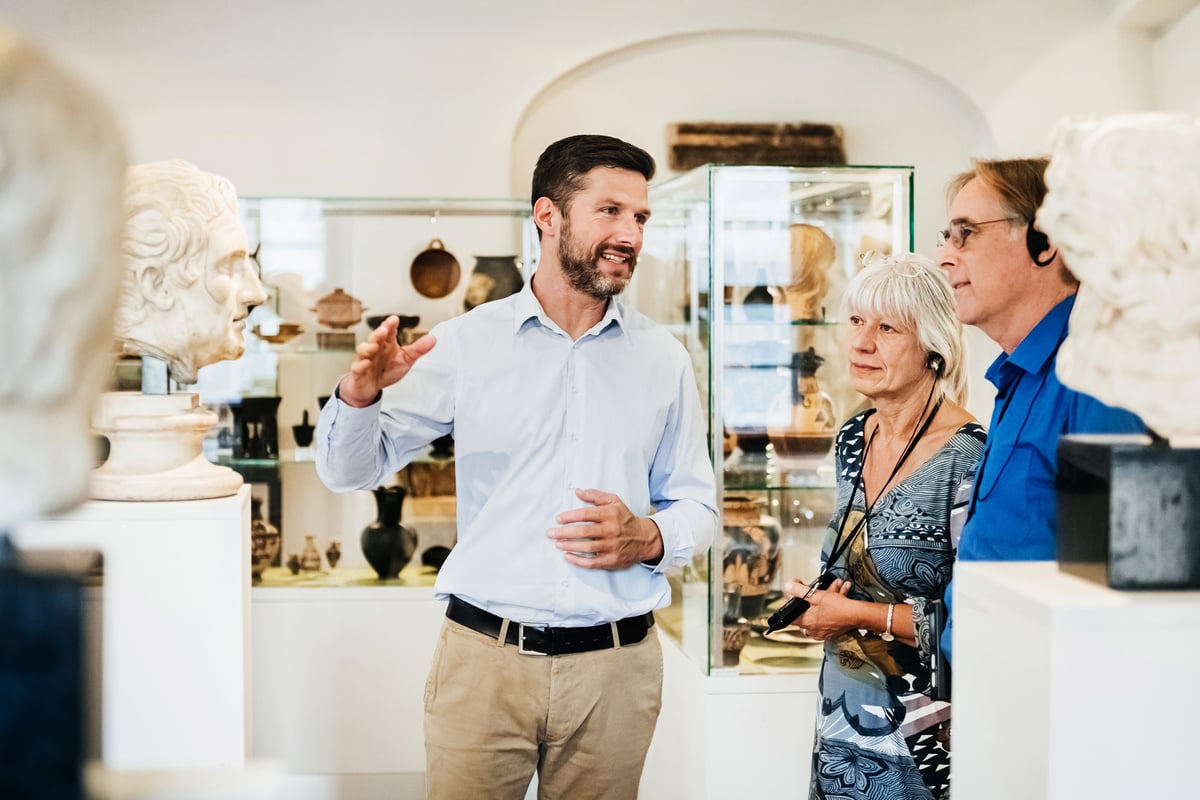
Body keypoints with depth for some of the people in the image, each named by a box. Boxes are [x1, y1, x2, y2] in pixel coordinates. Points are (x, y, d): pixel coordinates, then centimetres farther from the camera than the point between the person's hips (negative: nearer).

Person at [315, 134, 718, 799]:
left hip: (615, 668, 2)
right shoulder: (466, 343, 0)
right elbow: (350, 470, 2)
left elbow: (697, 509, 12)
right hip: (484, 661, -2)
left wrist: (650, 539, -10)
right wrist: (359, 394, -19)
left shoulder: (663, 359, 7)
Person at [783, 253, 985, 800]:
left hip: (922, 735, -7)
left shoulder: (966, 456, -18)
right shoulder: (854, 439, 5)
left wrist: (859, 615, -17)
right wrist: (816, 600, -1)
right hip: (844, 718, 7)